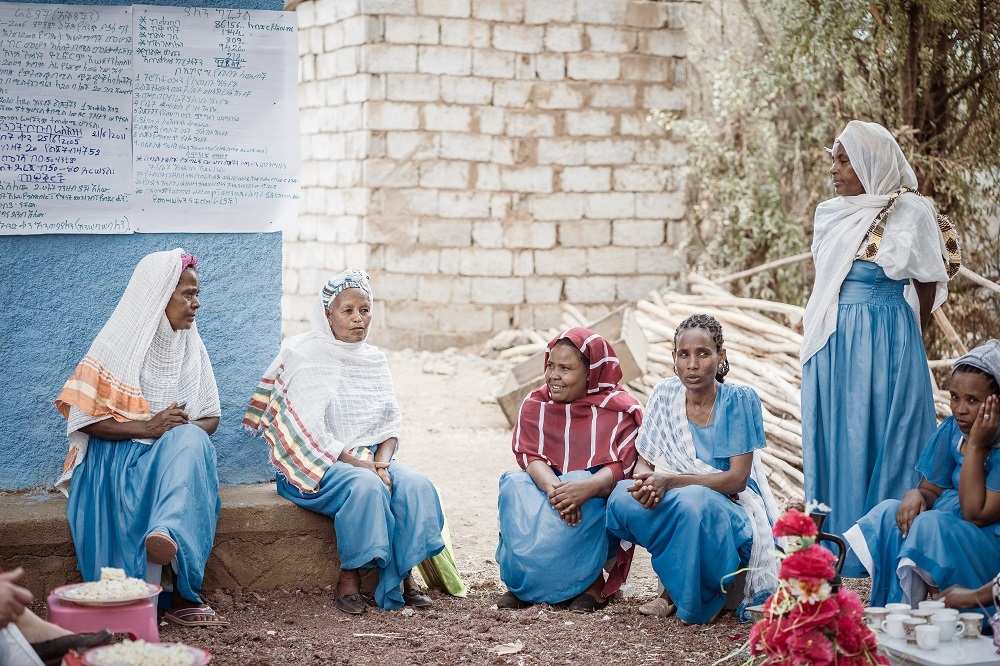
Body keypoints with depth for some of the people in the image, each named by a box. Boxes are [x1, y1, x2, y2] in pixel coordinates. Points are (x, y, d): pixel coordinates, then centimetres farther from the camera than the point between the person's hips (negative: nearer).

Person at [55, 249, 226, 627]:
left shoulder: (192, 346, 12)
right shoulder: (118, 345, -3)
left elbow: (211, 418, 13)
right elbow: (85, 418, -8)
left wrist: (186, 427, -11)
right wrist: (147, 427, -19)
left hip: (179, 448, 4)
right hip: (118, 454, -4)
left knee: (191, 441, -34)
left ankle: (166, 535, -59)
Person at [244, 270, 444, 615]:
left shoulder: (375, 360, 12)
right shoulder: (305, 357, -7)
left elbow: (391, 424, 9)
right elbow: (310, 432, -14)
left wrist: (381, 462, -12)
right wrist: (360, 465, -20)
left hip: (369, 460, 6)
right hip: (315, 466, -5)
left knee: (416, 485, -22)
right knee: (366, 487, -34)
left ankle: (405, 574, -14)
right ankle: (349, 578, -22)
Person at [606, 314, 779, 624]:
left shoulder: (738, 400, -11)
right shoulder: (665, 395, 0)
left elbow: (737, 479, -16)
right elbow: (643, 462, 2)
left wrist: (670, 481, -27)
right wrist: (646, 481, -24)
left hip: (730, 511, -4)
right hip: (673, 507, 4)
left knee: (694, 503, -38)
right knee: (623, 499, -26)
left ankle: (677, 591, -12)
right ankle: (677, 585, -8)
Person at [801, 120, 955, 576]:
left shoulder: (911, 211, -6)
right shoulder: (830, 214, 8)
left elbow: (928, 284, 1)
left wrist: (902, 340, 9)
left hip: (887, 346, -5)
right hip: (831, 346, 5)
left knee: (885, 442, -1)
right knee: (834, 441, 7)